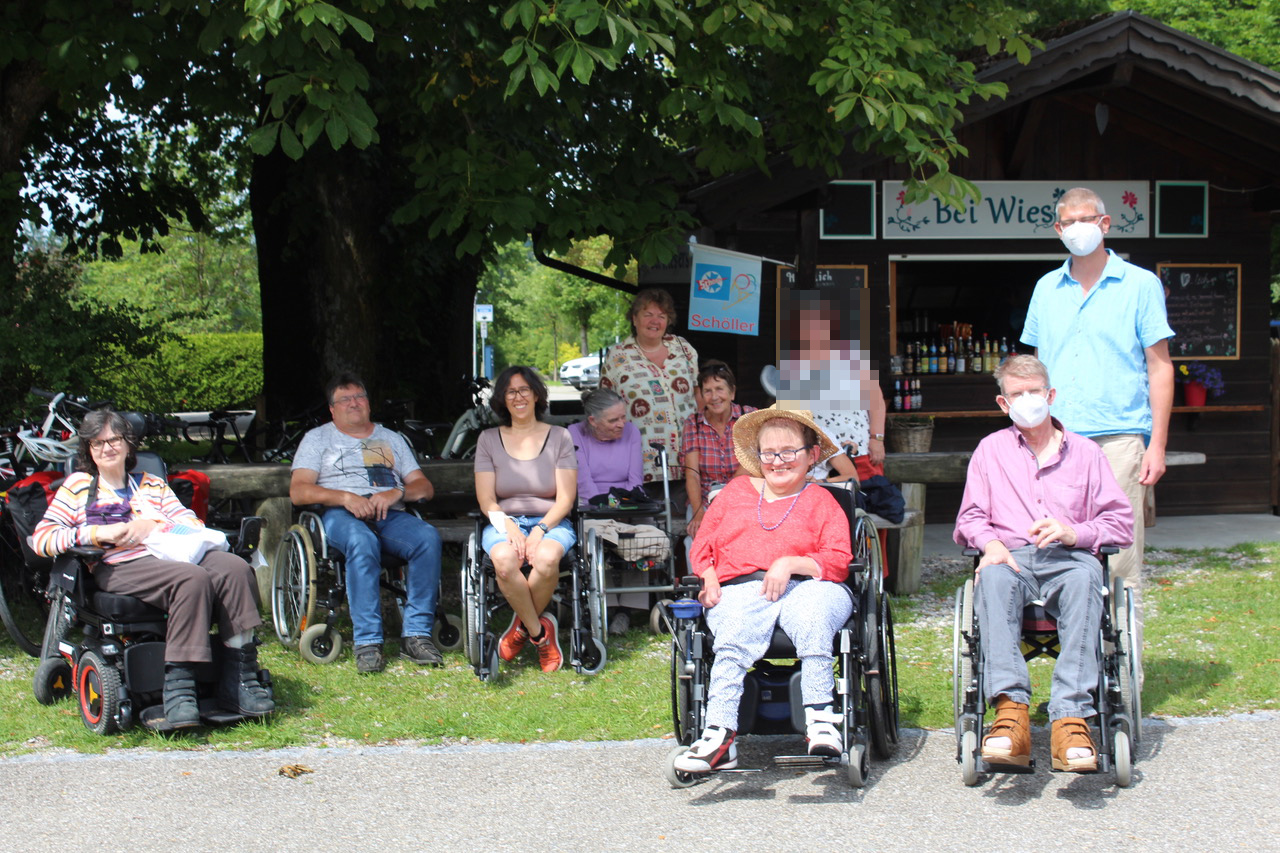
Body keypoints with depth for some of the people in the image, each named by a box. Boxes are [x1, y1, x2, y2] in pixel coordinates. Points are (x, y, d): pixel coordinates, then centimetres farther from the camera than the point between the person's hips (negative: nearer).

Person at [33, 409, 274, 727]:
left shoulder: (152, 484, 30)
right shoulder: (78, 485, 20)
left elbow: (190, 522, 17)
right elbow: (41, 537, 7)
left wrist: (153, 526, -5)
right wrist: (98, 533, -7)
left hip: (173, 554, 5)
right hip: (119, 567, -4)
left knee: (234, 568, -27)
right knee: (192, 578, -36)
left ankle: (238, 678, -28)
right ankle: (178, 686, -40)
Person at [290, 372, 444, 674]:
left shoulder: (391, 439, 28)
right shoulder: (318, 438, 20)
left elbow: (425, 488, 19)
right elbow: (298, 491, 5)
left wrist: (396, 493, -5)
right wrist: (345, 497, -11)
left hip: (390, 514, 3)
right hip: (340, 514, -3)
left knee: (428, 538, -32)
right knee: (362, 541, -40)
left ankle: (416, 634, -32)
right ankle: (367, 642, -42)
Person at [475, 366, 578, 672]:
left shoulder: (559, 437, 8)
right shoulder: (489, 440, 11)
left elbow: (565, 499, 1)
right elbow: (486, 500, 4)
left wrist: (540, 530, -16)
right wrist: (509, 528, -16)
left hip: (551, 523, -1)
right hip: (504, 523, 1)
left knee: (546, 558, -37)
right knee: (505, 560, -36)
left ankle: (522, 626, -13)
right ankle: (540, 632, -17)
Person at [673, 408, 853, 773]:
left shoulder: (820, 501, 20)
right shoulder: (736, 491, 30)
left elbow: (838, 561, 7)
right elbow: (703, 545, 26)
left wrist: (791, 564, -10)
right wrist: (709, 579, 5)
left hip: (804, 587, -1)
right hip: (741, 589, 1)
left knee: (812, 614, -40)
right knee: (735, 632, -35)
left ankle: (820, 720, -40)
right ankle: (719, 735, -46)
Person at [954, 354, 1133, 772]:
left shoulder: (1084, 452, 21)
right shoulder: (991, 449, 24)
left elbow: (1121, 522, 14)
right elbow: (969, 519, 18)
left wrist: (1075, 533, -6)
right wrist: (990, 542, -6)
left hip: (1068, 558, 0)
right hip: (1012, 556, 0)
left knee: (1084, 578, -39)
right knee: (993, 578, -39)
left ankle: (1071, 717, -50)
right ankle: (1011, 710, -51)